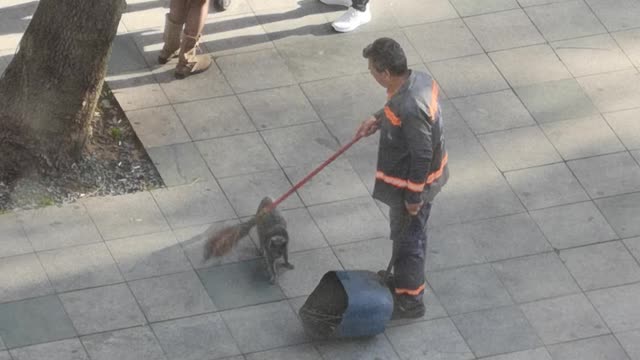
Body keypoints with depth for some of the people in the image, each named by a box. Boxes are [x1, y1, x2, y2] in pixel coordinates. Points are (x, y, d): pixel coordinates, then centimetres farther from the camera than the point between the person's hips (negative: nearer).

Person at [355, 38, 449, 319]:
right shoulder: (419, 79, -10)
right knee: (407, 234, 28)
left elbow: (421, 156, -29)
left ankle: (410, 300, 30)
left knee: (408, 238, 12)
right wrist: (377, 119, 4)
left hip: (411, 183, -9)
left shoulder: (410, 109, -38)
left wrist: (414, 196, -19)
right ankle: (403, 279, 49)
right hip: (430, 172, 9)